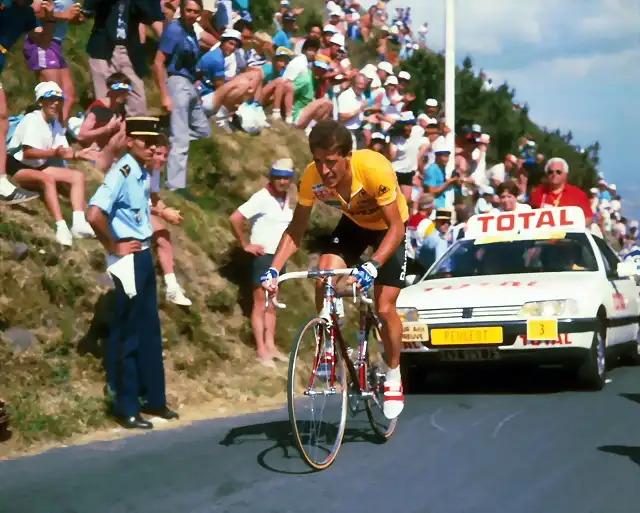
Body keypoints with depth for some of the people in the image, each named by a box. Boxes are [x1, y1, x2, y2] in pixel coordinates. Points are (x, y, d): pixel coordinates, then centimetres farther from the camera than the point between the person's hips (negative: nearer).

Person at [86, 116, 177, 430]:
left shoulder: (142, 174, 9)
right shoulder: (121, 173, -18)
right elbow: (94, 214, -30)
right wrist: (114, 247, -18)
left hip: (143, 257, 9)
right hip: (128, 261, -9)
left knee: (149, 331, 15)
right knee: (127, 334, 0)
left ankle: (153, 399, 25)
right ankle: (126, 409, 9)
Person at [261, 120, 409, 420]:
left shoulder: (375, 169, -39)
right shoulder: (312, 177, -28)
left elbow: (396, 227, -35)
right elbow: (296, 228, -17)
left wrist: (371, 268, -49)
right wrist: (274, 269, -30)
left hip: (389, 227, -3)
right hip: (354, 223, 3)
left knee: (384, 309, -9)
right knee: (323, 279, -22)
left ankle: (393, 377, 14)